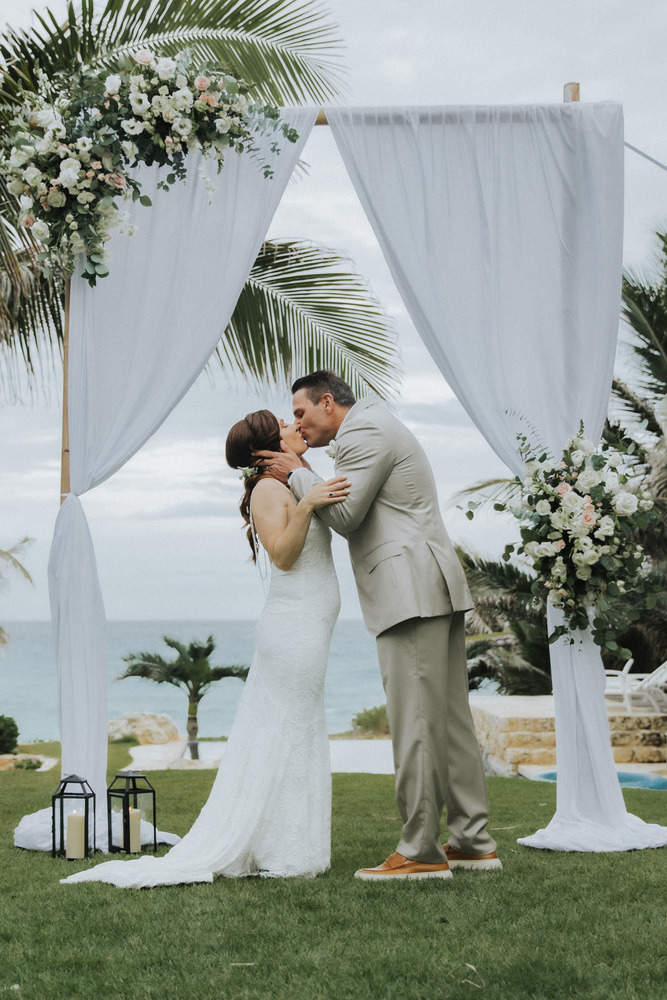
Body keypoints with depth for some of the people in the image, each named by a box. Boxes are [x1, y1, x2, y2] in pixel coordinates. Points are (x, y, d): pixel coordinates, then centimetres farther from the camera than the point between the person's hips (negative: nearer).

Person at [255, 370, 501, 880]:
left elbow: (345, 515, -10)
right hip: (436, 590, 11)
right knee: (449, 717, 9)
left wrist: (297, 474, 2)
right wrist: (306, 474, 18)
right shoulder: (380, 428, 27)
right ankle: (474, 843, 11)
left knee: (414, 721, -9)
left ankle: (421, 852, -8)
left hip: (410, 589, -11)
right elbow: (356, 514, 24)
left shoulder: (362, 431, -6)